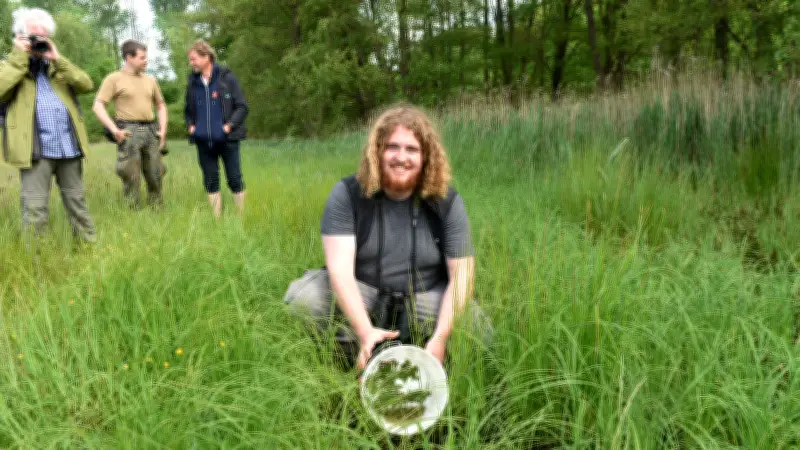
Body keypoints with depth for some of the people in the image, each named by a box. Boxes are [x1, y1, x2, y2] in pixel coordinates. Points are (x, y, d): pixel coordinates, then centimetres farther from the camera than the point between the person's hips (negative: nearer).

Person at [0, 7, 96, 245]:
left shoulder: (59, 66, 20)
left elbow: (87, 85, 4)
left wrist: (58, 59, -1)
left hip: (68, 145, 4)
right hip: (36, 149, -4)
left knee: (77, 202, 12)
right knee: (35, 209, -4)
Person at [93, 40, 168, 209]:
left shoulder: (150, 80, 15)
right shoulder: (114, 78, 0)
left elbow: (161, 105, 23)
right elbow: (98, 106, -4)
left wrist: (162, 130, 9)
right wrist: (114, 129, -14)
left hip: (150, 131, 5)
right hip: (129, 132, -5)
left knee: (155, 175, 5)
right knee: (131, 177, -5)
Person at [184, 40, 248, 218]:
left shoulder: (226, 78, -4)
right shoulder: (193, 82, 9)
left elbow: (242, 106, -4)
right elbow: (188, 110, 20)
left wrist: (229, 125, -13)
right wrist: (190, 126, 3)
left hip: (227, 140, -4)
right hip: (203, 141, 4)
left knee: (234, 179, 1)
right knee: (210, 181, 7)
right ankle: (216, 219, 15)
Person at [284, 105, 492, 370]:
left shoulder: (447, 202, -9)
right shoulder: (347, 194, -12)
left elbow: (461, 275, -11)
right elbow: (340, 268, -20)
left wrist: (440, 338, -25)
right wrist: (365, 332, -33)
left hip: (425, 298, 1)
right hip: (360, 297, 0)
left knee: (476, 330, -24)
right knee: (303, 295, -26)